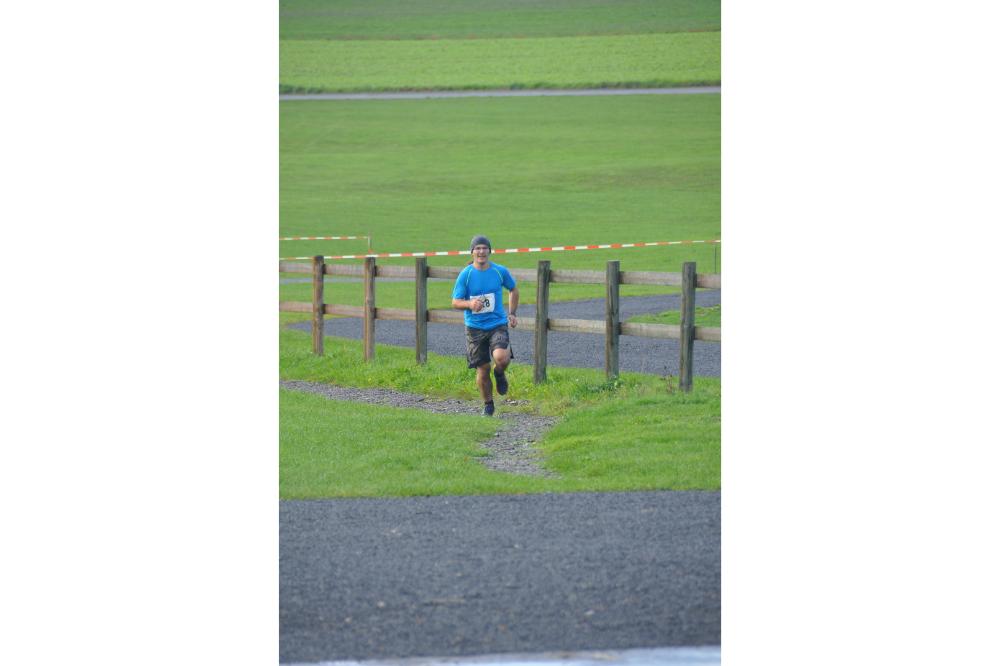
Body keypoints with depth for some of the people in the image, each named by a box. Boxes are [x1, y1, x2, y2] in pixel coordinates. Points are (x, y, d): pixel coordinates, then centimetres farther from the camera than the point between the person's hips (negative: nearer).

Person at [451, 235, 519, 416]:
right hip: (475, 327, 0)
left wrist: (512, 314, 12)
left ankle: (499, 373, 11)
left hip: (497, 324, 0)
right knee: (482, 369, 2)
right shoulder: (465, 275, -5)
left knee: (501, 358, -26)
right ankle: (488, 405, 23)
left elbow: (513, 290, 18)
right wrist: (470, 304, -25)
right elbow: (455, 302, -5)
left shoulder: (500, 272, -1)